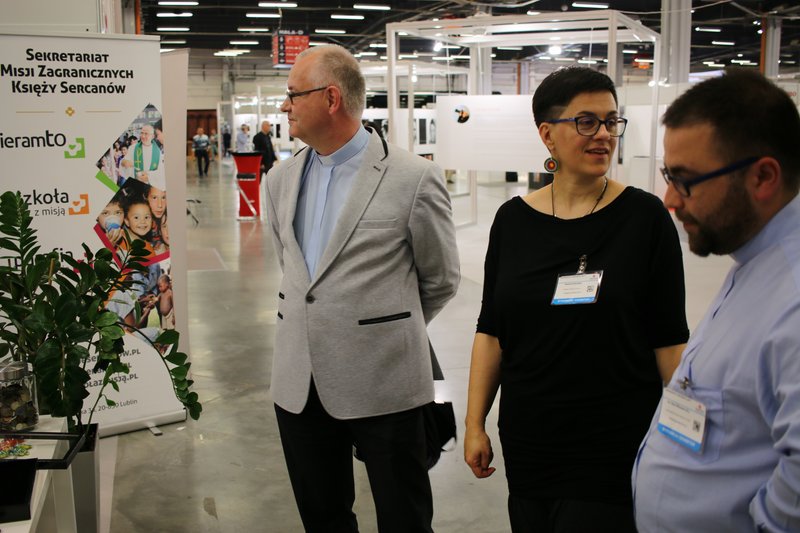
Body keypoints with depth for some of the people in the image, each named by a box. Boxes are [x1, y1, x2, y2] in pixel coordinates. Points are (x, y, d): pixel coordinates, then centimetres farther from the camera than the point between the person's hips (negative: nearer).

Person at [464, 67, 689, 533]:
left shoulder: (645, 216, -6)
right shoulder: (513, 219, 2)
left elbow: (669, 338, -3)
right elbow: (491, 331, 7)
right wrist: (475, 423, 5)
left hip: (616, 443, -3)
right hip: (528, 438, 3)